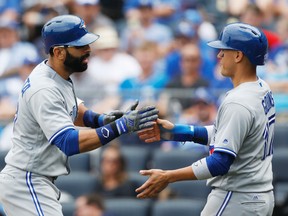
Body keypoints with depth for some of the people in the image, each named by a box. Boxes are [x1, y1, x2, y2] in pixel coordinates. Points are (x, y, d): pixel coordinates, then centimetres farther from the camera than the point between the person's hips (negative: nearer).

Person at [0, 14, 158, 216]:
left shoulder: (57, 76, 6)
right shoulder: (44, 90, -24)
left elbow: (72, 110, 22)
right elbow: (69, 142, -33)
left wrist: (102, 119, 0)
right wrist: (120, 126, -36)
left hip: (34, 182, 11)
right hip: (27, 184, -11)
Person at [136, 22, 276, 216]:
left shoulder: (237, 103, -22)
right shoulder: (264, 91, 7)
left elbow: (220, 163, -26)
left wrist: (168, 177, -24)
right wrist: (176, 132, 11)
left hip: (235, 199, -10)